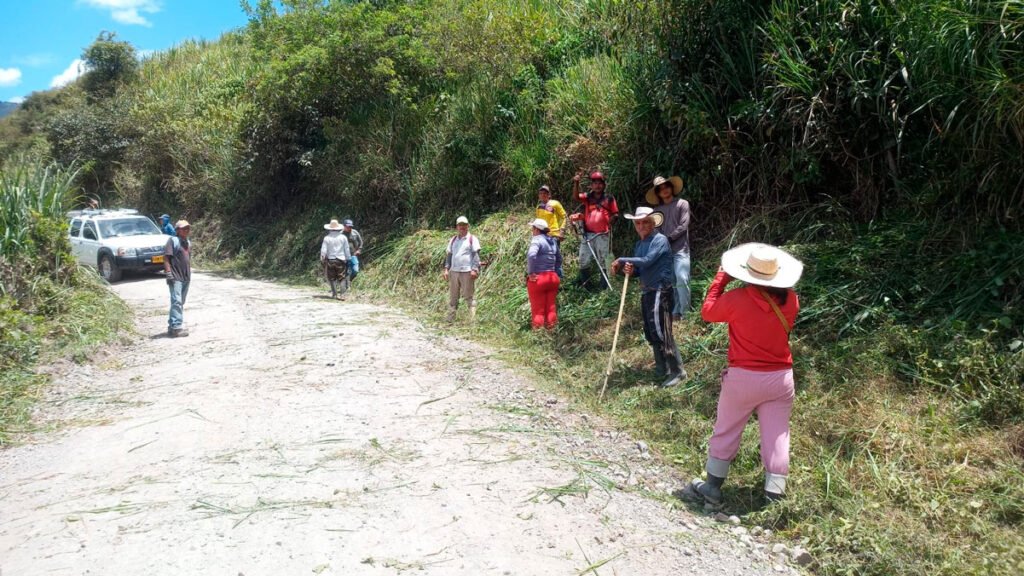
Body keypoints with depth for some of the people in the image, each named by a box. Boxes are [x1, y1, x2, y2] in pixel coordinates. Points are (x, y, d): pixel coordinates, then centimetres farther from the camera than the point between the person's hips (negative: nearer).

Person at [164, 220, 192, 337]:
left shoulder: (188, 242, 15)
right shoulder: (172, 240, -7)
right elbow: (166, 258, -12)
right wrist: (168, 273, -18)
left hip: (186, 278, 8)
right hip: (175, 277, -8)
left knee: (181, 302, 12)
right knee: (176, 301, -13)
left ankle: (172, 326, 21)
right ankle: (176, 327, -16)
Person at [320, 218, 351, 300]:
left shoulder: (327, 238, -5)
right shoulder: (343, 237, -1)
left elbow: (323, 251, -5)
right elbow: (347, 250, 2)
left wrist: (322, 259, 8)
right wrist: (348, 259, 12)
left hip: (330, 260, 0)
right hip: (341, 260, 0)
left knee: (332, 278, 11)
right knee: (342, 278, 2)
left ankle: (334, 294, 13)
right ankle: (342, 294, -9)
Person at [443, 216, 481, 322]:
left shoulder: (472, 239, 0)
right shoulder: (453, 240, 16)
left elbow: (476, 255, -6)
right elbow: (448, 254, 18)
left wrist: (474, 269, -14)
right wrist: (446, 269, 8)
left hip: (467, 272, -5)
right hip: (454, 272, 5)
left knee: (468, 296, -4)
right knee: (453, 297, 8)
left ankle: (472, 319, -1)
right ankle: (450, 319, 13)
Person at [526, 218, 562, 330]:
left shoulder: (537, 239, -11)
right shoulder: (553, 241, 12)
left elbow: (531, 255, -28)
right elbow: (559, 259, 21)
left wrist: (530, 272, -21)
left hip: (538, 278, -7)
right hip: (553, 278, 7)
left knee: (538, 309, 1)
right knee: (551, 307, 12)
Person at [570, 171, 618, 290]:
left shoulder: (609, 199, 5)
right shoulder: (587, 197, 8)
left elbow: (615, 214, 8)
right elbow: (576, 196, -11)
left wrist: (609, 224, -5)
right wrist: (576, 183, -26)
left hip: (602, 235, -2)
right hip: (588, 234, 2)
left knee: (602, 260, 1)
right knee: (584, 260, 5)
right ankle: (584, 284, 15)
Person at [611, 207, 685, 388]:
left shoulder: (660, 240, -11)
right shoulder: (639, 244, 14)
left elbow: (647, 261, -23)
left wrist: (622, 260, -16)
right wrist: (630, 270, -6)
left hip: (660, 291, -9)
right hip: (646, 292, 9)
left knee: (661, 332, -10)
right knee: (651, 333, 13)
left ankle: (677, 371, -2)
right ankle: (661, 370, 24)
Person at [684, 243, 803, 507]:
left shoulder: (737, 299, -18)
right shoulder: (790, 299, -6)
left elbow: (708, 311, -1)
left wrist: (721, 278, 6)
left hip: (744, 377, -3)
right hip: (781, 377, 3)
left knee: (726, 431, 11)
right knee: (776, 434, 10)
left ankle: (712, 486, 21)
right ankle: (774, 491, 14)